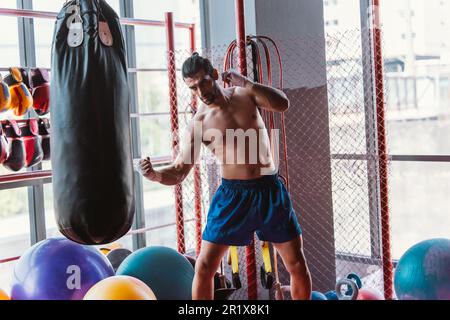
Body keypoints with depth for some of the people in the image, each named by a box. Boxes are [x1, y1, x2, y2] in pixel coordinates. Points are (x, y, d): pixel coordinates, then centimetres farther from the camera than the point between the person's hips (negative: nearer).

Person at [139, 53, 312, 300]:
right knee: (204, 266, -4)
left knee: (297, 264, 8)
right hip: (233, 194, -1)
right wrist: (155, 175, -28)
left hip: (270, 189, 2)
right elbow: (179, 172, -8)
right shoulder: (198, 124, -6)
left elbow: (282, 104, -15)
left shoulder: (246, 94, 1)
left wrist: (246, 83, -21)